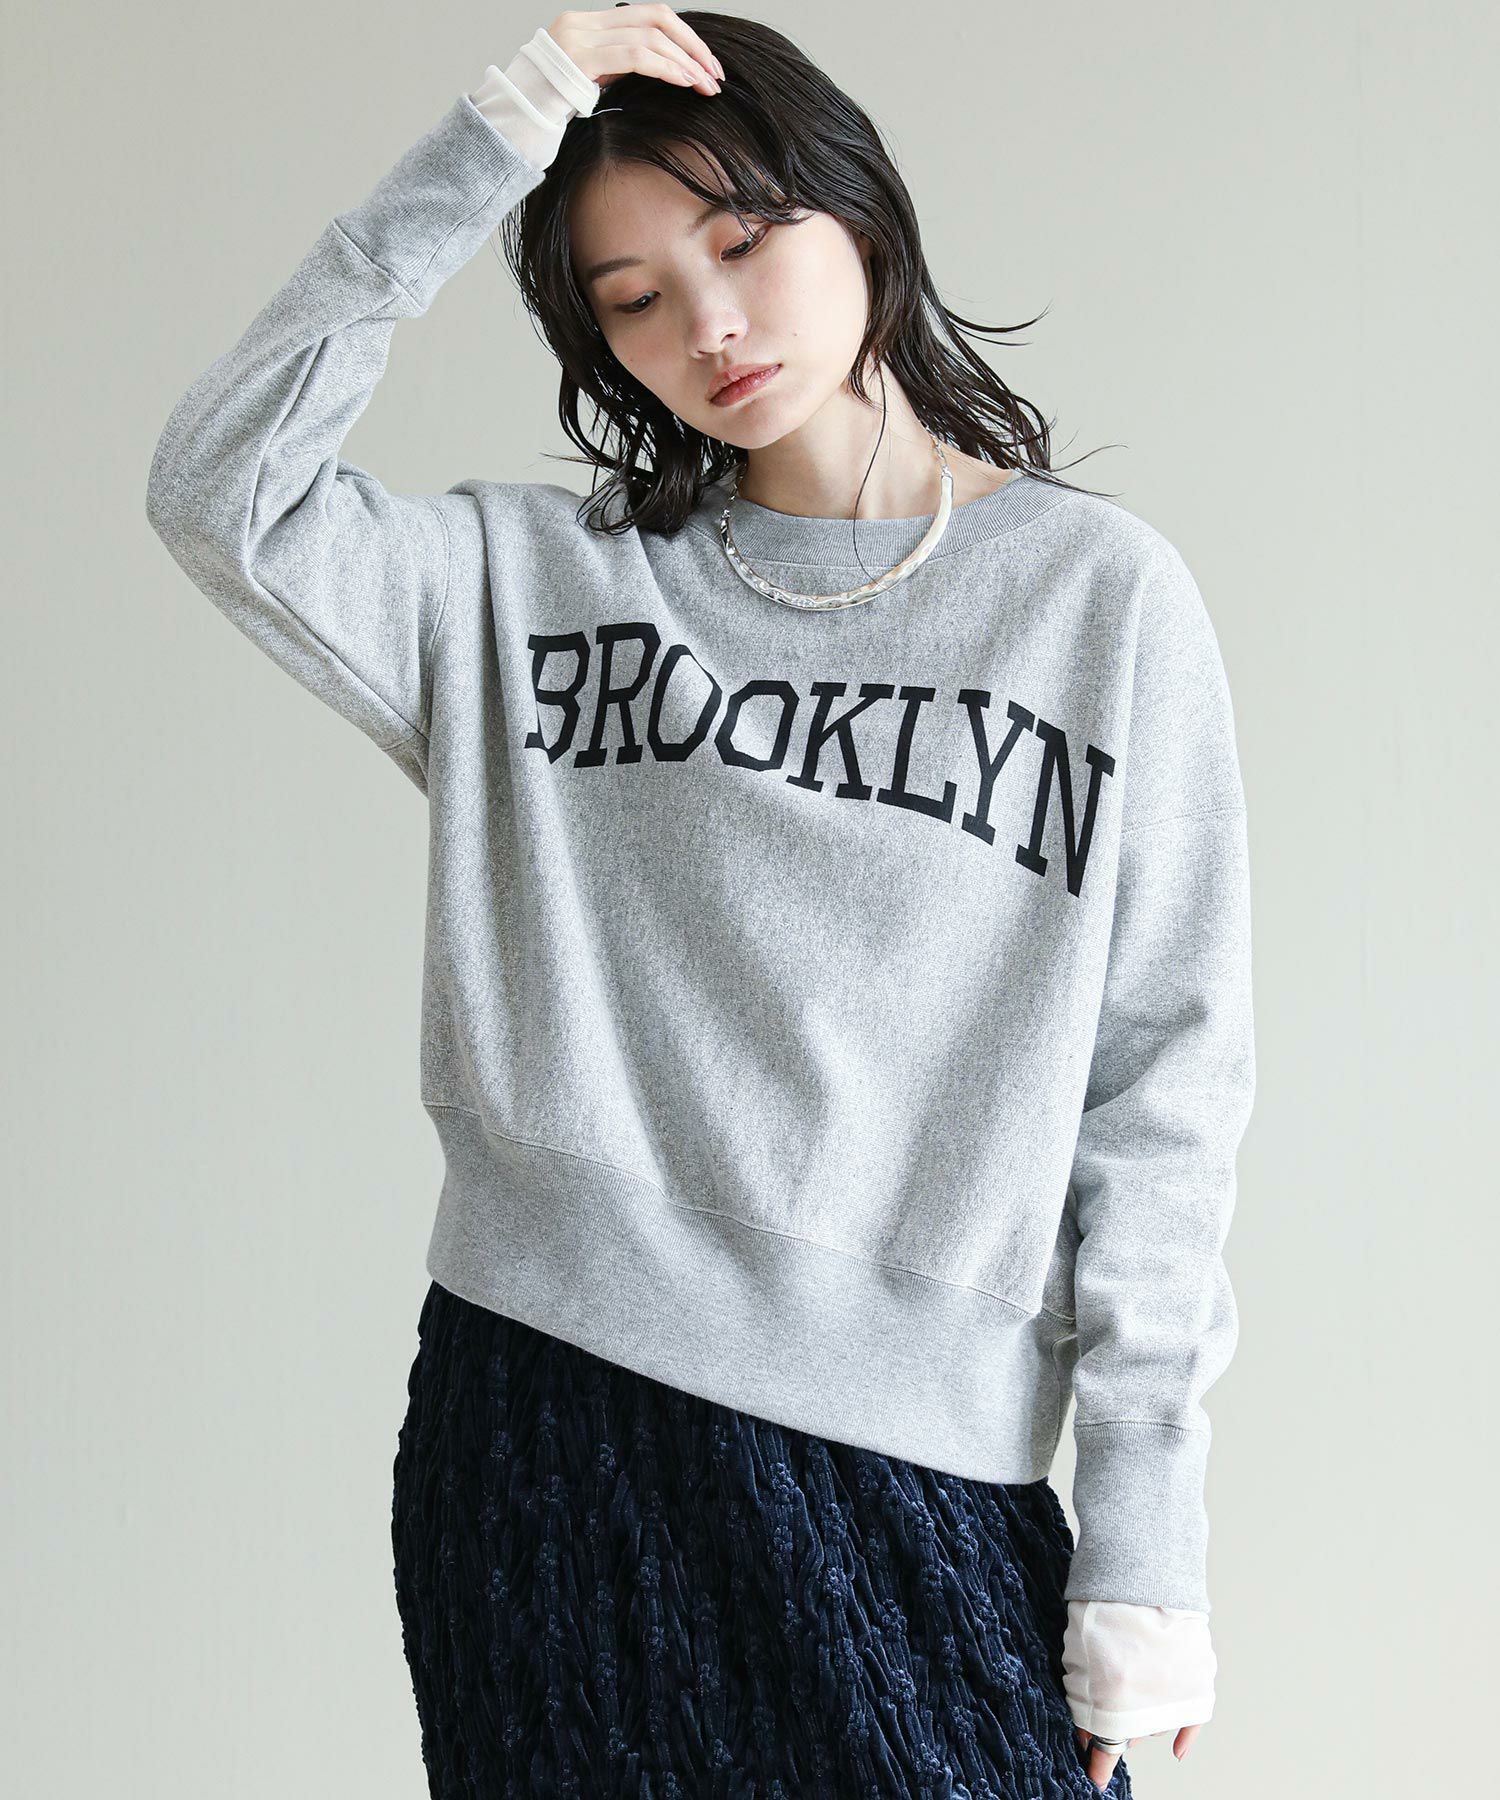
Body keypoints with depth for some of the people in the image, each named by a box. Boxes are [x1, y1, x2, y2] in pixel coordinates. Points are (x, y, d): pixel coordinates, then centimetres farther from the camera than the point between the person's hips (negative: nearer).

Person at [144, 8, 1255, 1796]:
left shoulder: (1098, 594, 2)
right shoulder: (540, 581, 8)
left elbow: (1165, 1079, 0)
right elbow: (223, 490, -5)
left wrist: (1145, 1542, -4)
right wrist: (481, 151, -6)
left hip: (912, 1463, -1)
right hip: (538, 1427, 2)